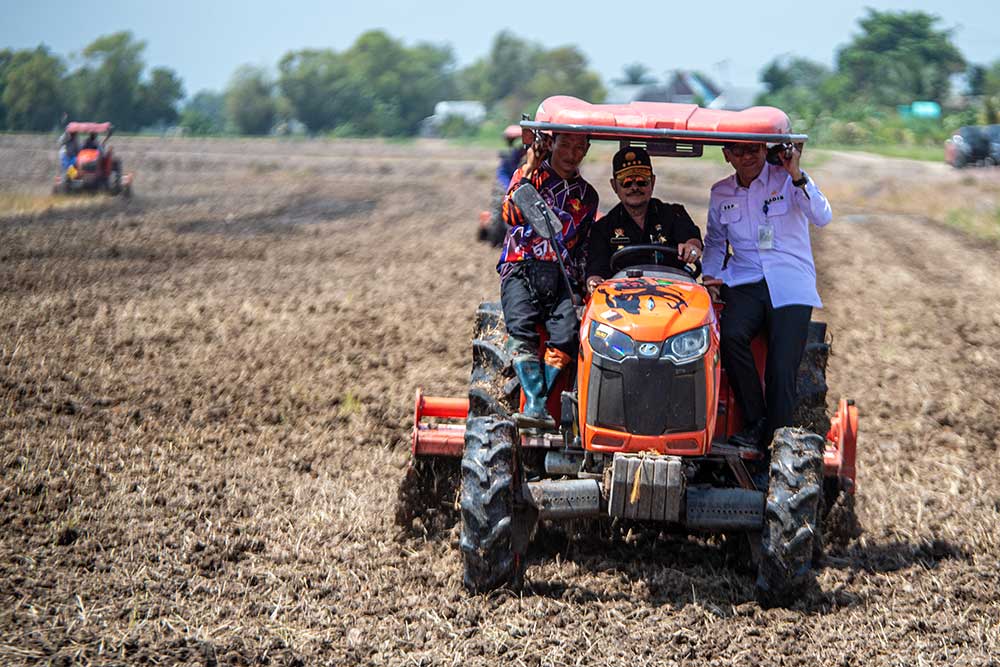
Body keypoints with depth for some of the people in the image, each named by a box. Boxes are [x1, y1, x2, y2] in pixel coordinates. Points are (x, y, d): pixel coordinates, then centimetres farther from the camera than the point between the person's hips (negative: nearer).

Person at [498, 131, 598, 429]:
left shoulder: (587, 195, 22)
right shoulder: (530, 174, 12)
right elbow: (512, 215, -5)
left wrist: (580, 281, 11)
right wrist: (527, 173, -11)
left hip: (561, 275, 2)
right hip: (521, 268, -2)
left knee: (566, 336, -25)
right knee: (522, 330, -29)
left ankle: (533, 408, -26)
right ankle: (536, 403, -34)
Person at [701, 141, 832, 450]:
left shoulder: (787, 180, 3)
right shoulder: (721, 193, 15)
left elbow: (822, 217, -12)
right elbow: (715, 242, 29)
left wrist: (797, 176, -21)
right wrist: (710, 276, 11)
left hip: (790, 286, -3)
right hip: (745, 283, 3)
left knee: (782, 369, -18)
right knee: (730, 335, -29)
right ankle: (755, 421, -16)